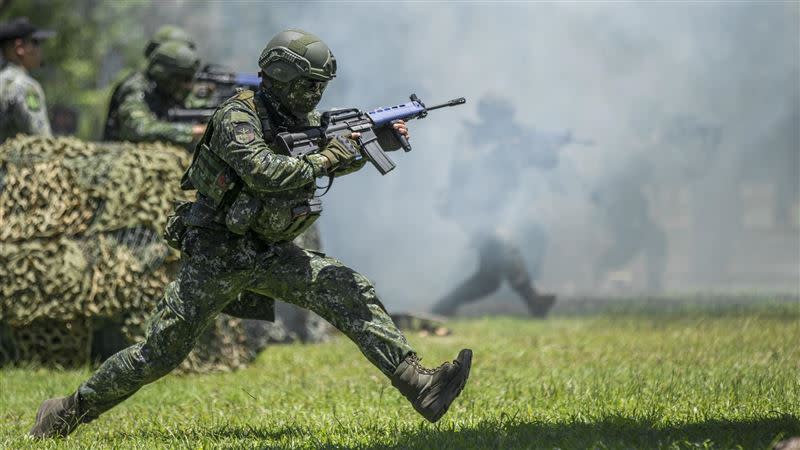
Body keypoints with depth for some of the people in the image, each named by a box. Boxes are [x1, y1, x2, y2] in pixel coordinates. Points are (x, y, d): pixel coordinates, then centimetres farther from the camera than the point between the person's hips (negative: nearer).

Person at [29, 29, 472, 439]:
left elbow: (344, 153, 14)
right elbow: (264, 172, -33)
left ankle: (419, 386, -19)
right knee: (160, 351, -3)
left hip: (270, 252, 6)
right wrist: (323, 161, -25)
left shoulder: (302, 119, 6)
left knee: (353, 293, -12)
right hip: (217, 255, -6)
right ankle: (69, 411, 12)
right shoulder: (237, 118, -18)